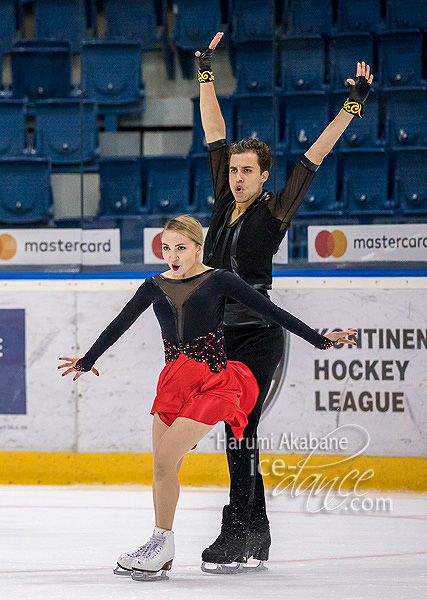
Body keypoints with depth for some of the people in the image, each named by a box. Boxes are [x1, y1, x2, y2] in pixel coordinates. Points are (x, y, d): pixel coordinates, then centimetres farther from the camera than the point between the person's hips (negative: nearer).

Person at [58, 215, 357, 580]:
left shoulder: (218, 281, -3)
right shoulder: (155, 287, 10)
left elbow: (271, 311, -3)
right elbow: (119, 326, 21)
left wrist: (320, 340, -5)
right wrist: (87, 360, 30)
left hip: (212, 382, -5)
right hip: (173, 381, 5)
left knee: (164, 459, -16)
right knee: (161, 469, 5)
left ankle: (163, 541, -3)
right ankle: (160, 556, 16)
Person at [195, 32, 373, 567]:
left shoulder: (275, 212, -4)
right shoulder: (225, 202, 9)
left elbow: (315, 156, -7)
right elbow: (214, 134, 14)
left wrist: (352, 106, -11)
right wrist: (206, 74, 18)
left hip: (258, 335, -6)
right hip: (221, 333, 6)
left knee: (240, 428, -12)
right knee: (237, 430, 7)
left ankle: (236, 533, -13)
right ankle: (256, 532, 12)